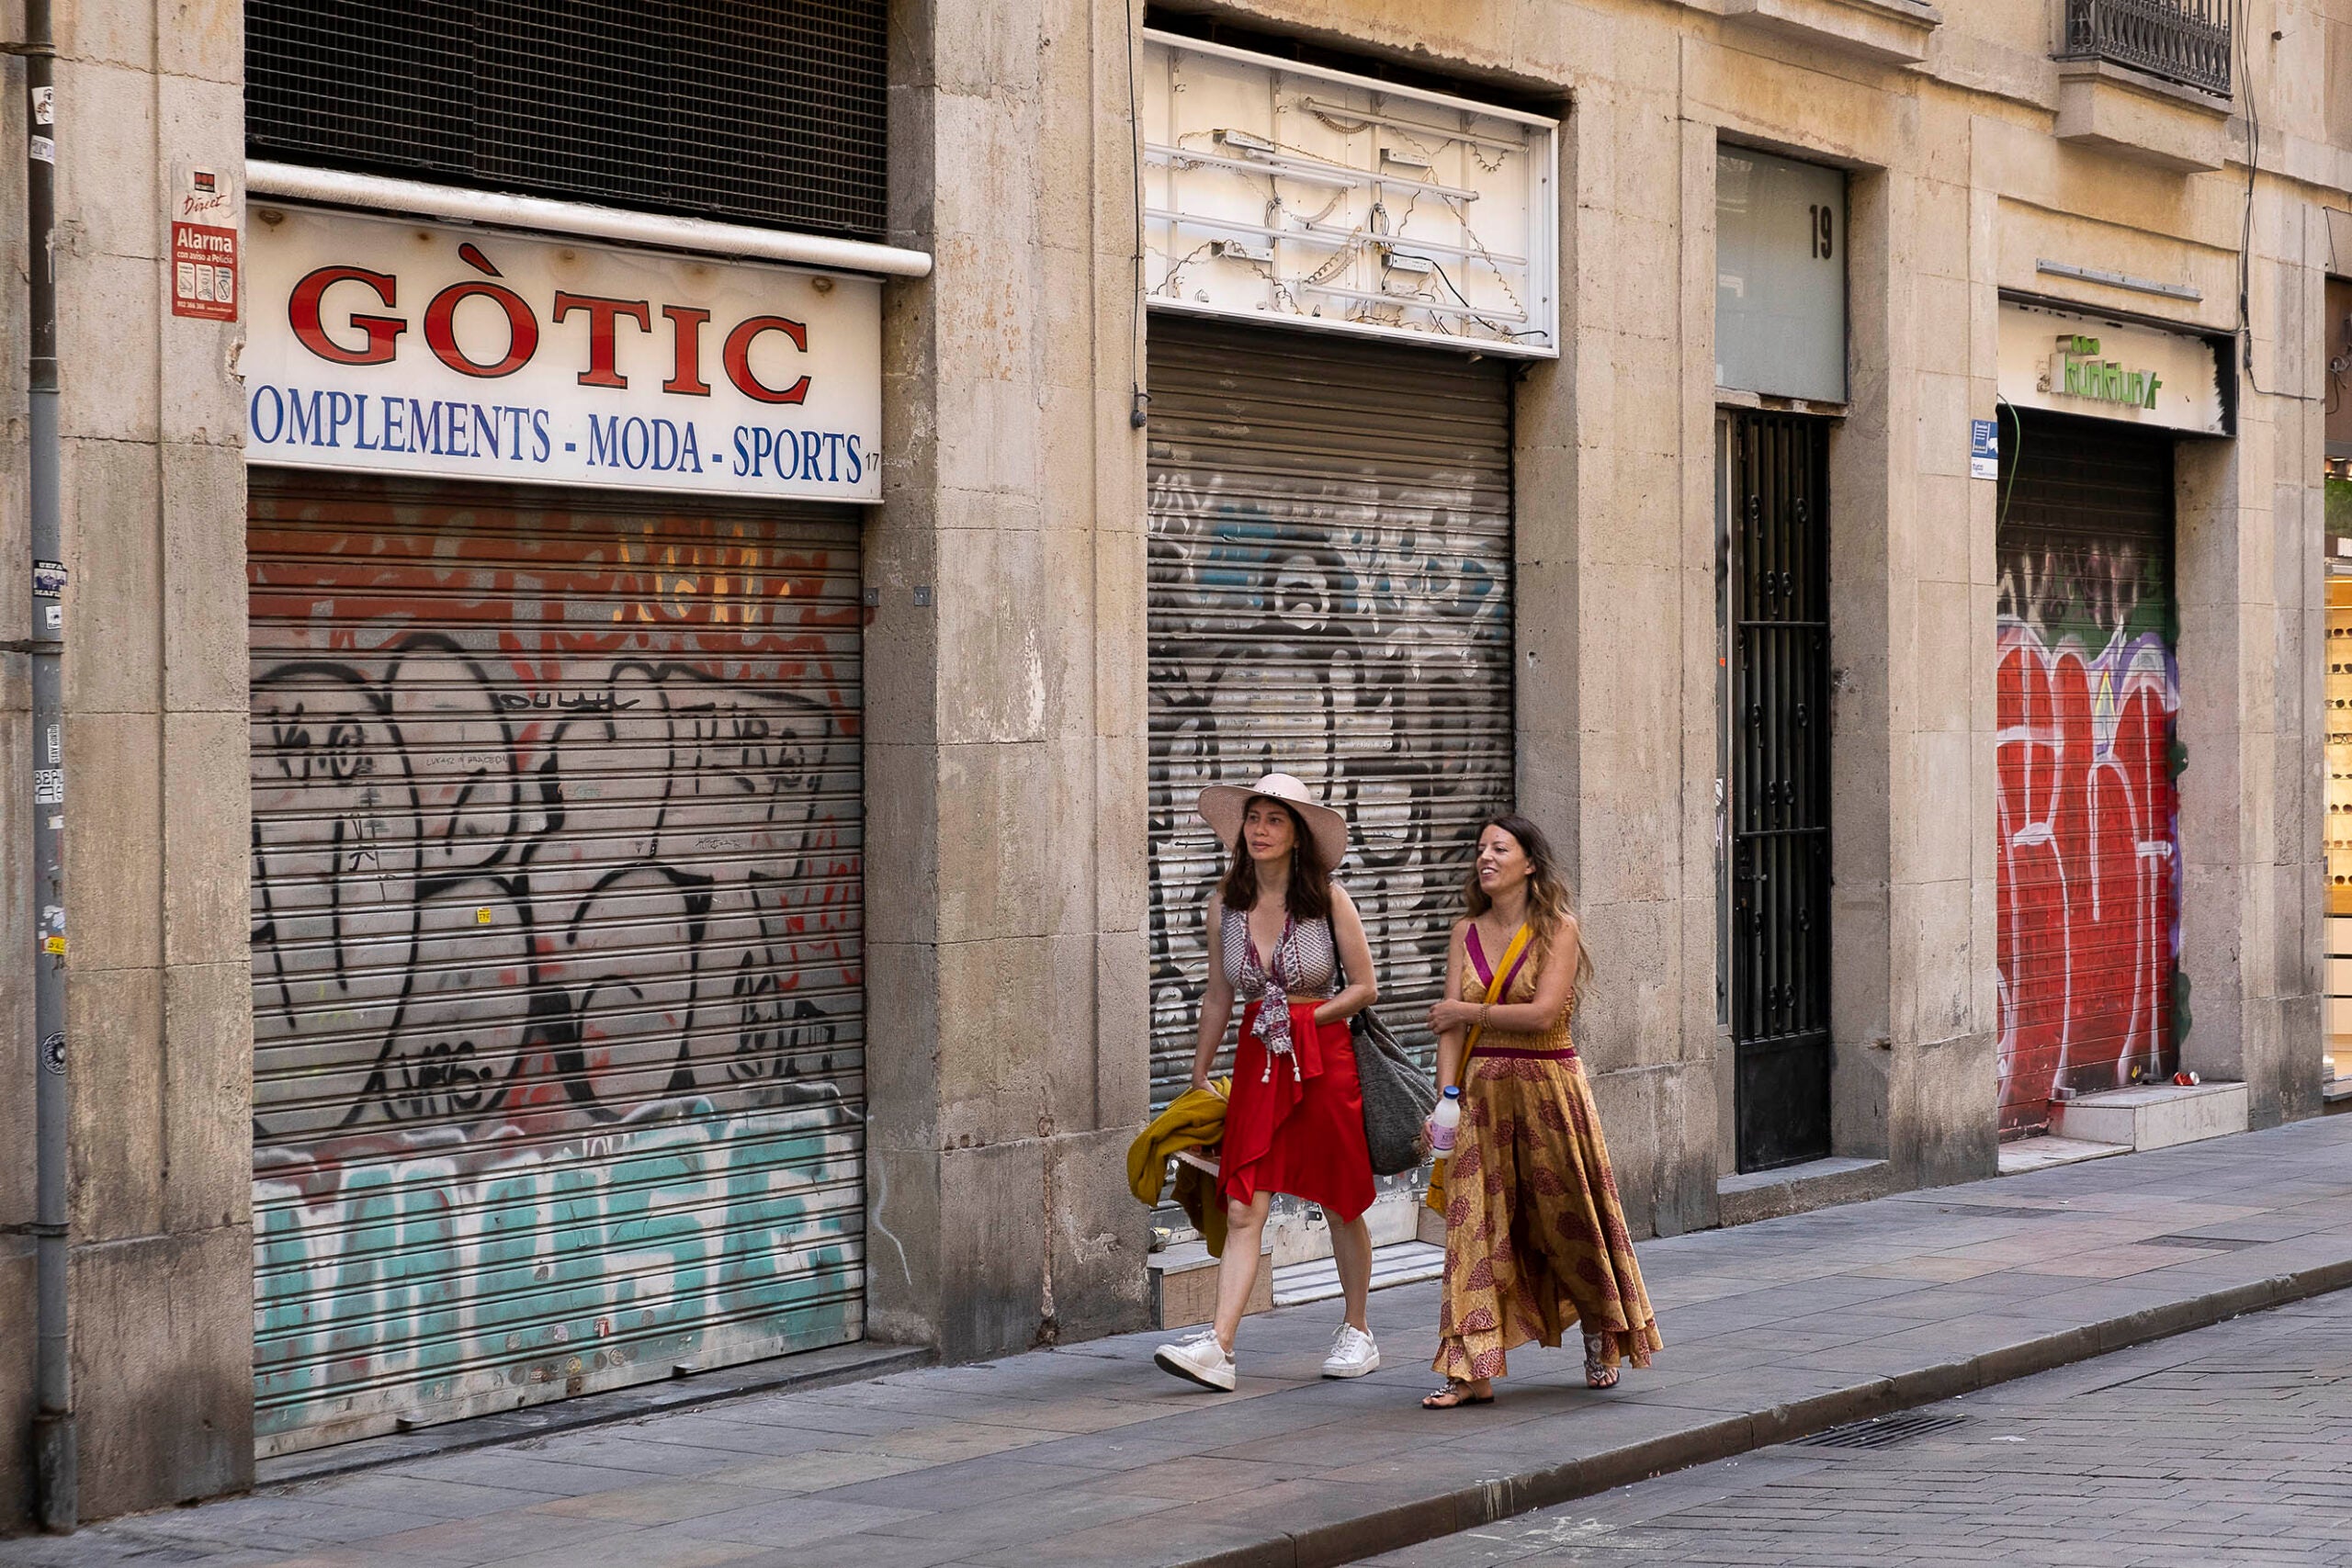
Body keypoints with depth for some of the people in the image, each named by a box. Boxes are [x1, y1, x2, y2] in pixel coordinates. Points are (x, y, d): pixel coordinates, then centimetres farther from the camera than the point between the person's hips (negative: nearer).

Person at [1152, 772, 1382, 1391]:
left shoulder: (1328, 899, -5)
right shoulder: (1225, 902, 3)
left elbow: (1365, 987, -2)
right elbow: (1218, 998, 12)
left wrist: (1301, 1018, -12)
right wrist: (1198, 1077, 14)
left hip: (1325, 1055, -2)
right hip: (1257, 1061, 2)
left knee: (1341, 1203, 9)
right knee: (1242, 1207, -9)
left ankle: (1357, 1333, 26)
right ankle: (1219, 1346, -17)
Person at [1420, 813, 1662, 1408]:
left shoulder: (1558, 929, -4)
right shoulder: (1467, 934, 7)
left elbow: (1543, 1013, -16)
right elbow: (1449, 1027, 1)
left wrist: (1470, 1011, -8)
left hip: (1549, 1087, -3)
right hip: (1483, 1090, 3)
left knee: (1567, 1217, 7)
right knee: (1477, 1225, -4)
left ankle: (1600, 1337, 31)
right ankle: (1474, 1371, -5)